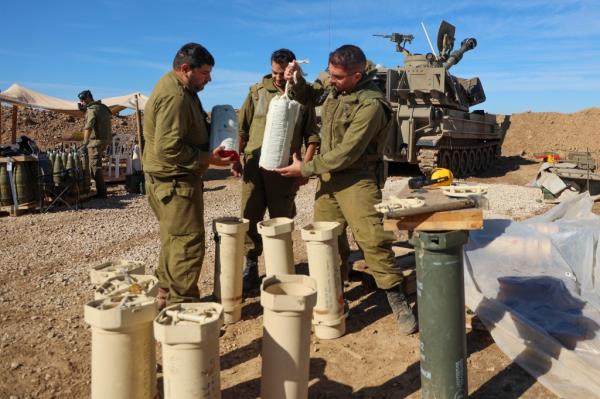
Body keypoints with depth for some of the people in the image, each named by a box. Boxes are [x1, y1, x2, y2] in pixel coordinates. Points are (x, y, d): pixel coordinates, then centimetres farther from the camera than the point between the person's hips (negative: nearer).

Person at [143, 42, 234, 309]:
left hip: (175, 179, 11)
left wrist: (212, 146, 7)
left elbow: (191, 130, 23)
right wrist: (207, 159, -19)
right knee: (188, 242, -6)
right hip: (175, 180, -11)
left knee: (174, 239, 18)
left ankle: (166, 295, 31)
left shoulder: (180, 90, 14)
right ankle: (182, 304, 3)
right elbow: (169, 147, -27)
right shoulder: (174, 96, -20)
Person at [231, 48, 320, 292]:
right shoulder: (258, 91, 6)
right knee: (249, 218, 4)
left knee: (282, 221, 8)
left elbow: (312, 136, 4)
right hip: (255, 164, 2)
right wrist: (237, 159, 4)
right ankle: (250, 268, 18)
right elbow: (242, 128, 9)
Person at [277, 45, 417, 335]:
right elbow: (309, 97, 25)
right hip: (328, 176, 8)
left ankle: (398, 303, 1)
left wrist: (305, 169, -15)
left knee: (372, 240, -11)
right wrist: (296, 80, 3)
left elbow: (347, 154, -22)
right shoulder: (333, 88, 4)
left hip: (357, 179, -7)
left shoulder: (371, 105, -21)